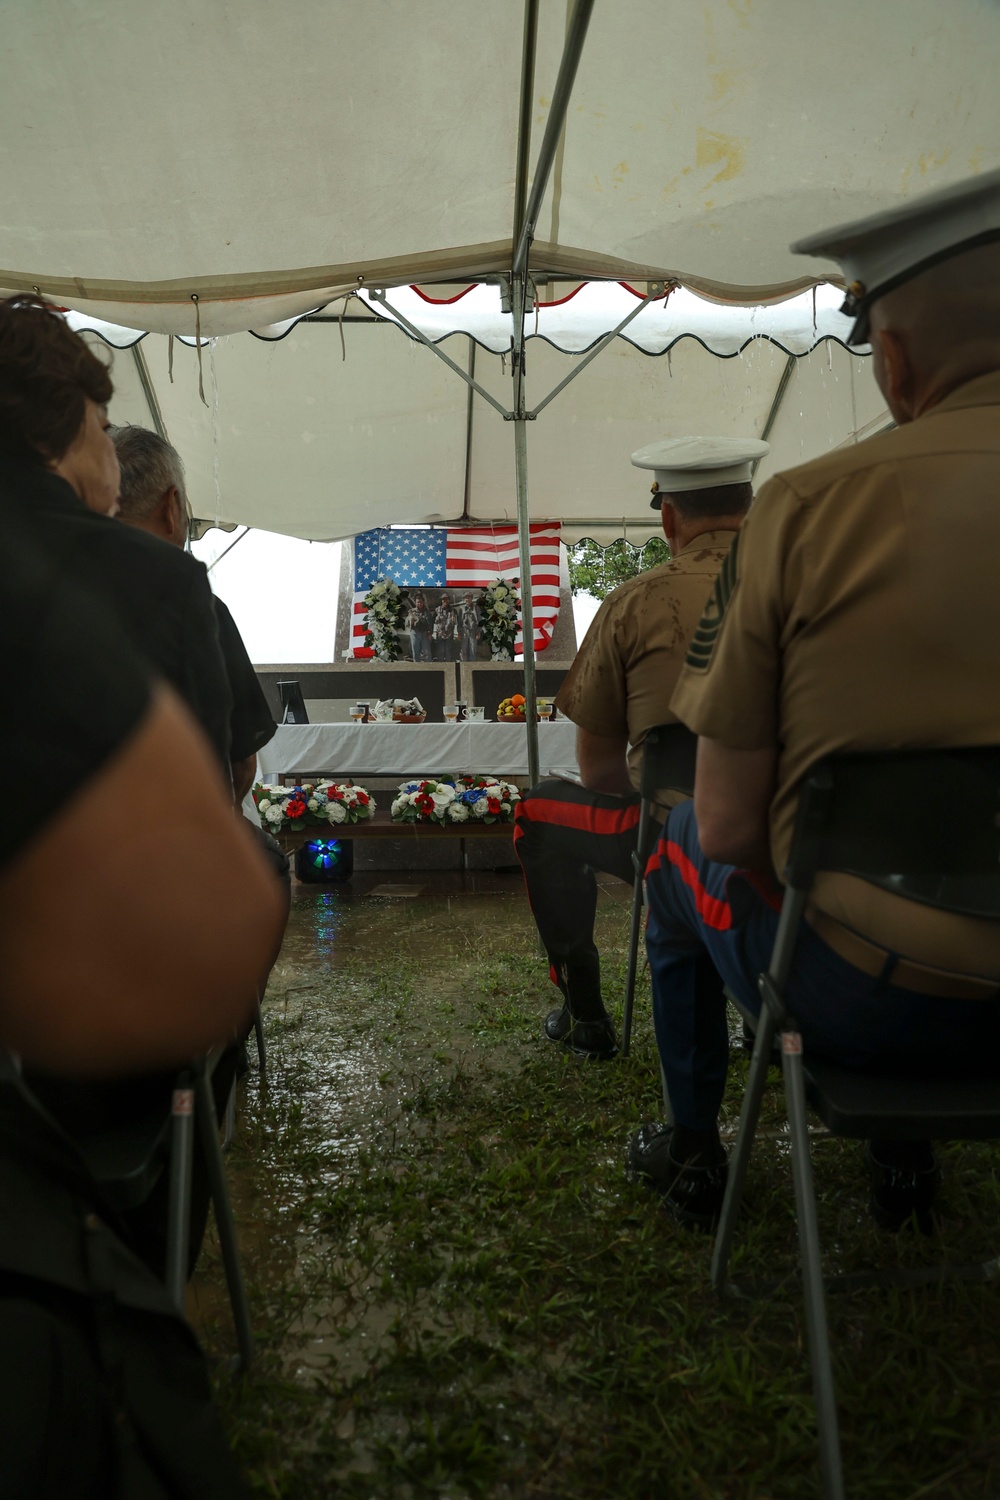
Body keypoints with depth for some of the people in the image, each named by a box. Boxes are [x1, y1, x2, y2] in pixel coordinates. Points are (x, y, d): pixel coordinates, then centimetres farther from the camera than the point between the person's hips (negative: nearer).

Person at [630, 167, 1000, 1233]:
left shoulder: (809, 507, -18)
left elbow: (726, 824, -15)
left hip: (862, 1001, -4)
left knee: (682, 855, 25)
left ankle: (692, 1153, 40)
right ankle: (906, 1155, 45)